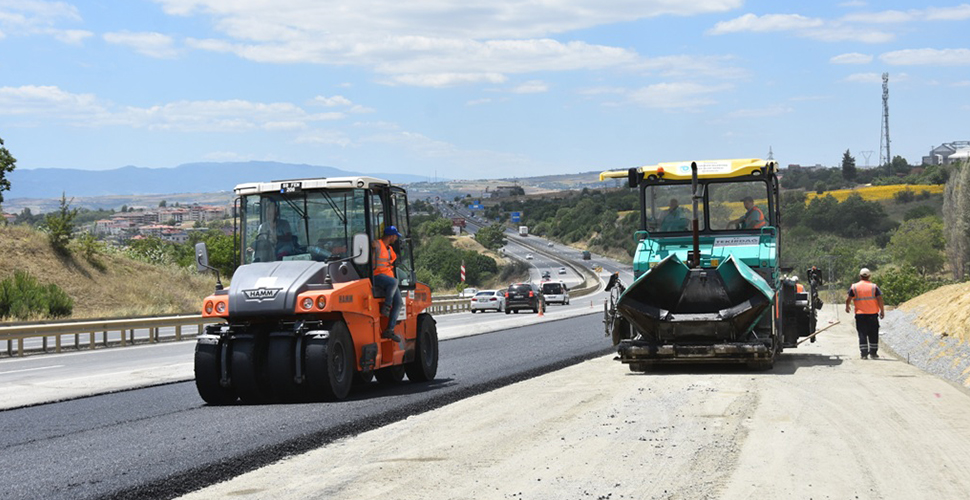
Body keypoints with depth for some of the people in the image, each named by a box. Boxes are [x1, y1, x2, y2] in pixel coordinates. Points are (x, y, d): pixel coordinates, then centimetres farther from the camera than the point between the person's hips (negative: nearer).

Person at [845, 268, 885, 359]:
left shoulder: (854, 287, -1)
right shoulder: (874, 287, -2)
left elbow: (848, 299, 1)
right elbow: (880, 300, -6)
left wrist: (847, 307, 21)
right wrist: (882, 311, 3)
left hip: (860, 314, 0)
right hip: (873, 314, 0)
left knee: (862, 334, 4)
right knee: (873, 334, 10)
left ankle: (864, 354, 0)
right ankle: (873, 353, 11)